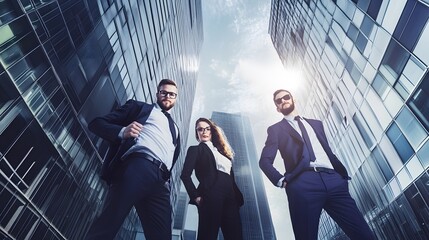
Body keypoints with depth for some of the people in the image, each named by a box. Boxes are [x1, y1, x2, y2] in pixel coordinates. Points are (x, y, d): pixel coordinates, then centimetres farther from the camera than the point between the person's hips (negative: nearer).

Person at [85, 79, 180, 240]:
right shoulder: (139, 106, 20)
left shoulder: (175, 128, 34)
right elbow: (96, 123, 12)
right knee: (108, 224, -14)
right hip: (137, 166, -4)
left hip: (160, 181, 4)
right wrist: (122, 132, -9)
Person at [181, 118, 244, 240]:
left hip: (231, 198, 6)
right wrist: (196, 196, -11)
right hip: (210, 198, -6)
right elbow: (185, 175, -5)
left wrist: (238, 196, 12)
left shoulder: (222, 150, 26)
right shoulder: (195, 149, 8)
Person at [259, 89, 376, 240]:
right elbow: (265, 160, 6)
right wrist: (281, 180, -8)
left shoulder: (316, 123, 27)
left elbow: (329, 152, 24)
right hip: (303, 183, -3)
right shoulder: (276, 129, 15)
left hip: (333, 180, 4)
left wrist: (343, 175, 10)